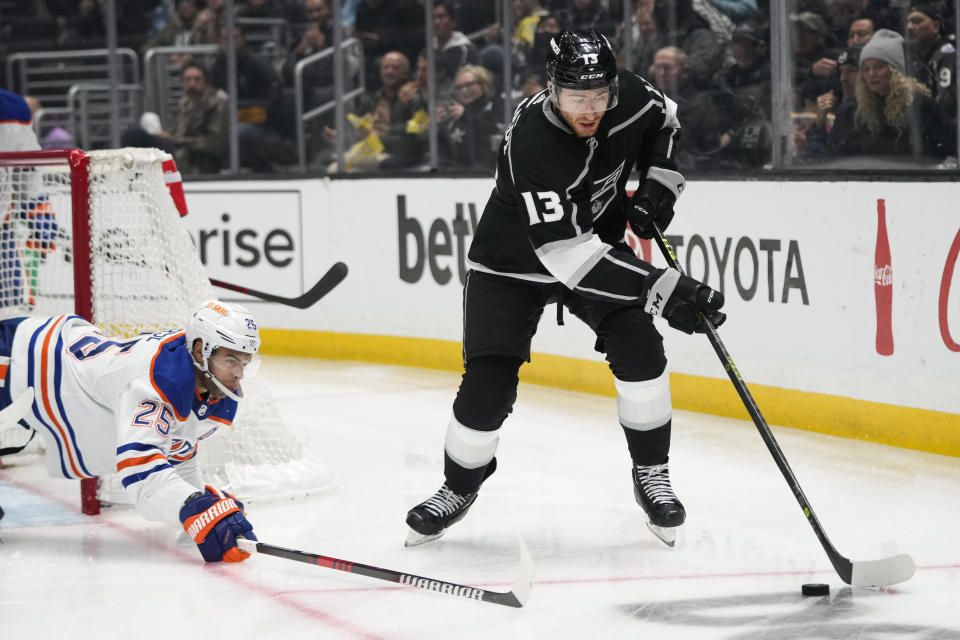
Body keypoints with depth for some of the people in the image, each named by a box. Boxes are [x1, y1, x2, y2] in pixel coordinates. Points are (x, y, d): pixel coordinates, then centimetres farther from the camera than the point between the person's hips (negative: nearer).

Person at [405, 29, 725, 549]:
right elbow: (567, 254, -42)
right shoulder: (529, 143, -38)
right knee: (488, 386, -10)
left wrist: (657, 186, -8)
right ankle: (459, 487, 16)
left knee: (639, 350, -15)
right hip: (513, 266, -4)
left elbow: (664, 120, 8)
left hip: (597, 241, 4)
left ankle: (651, 473, 3)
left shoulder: (629, 97, -20)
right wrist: (662, 288, -45)